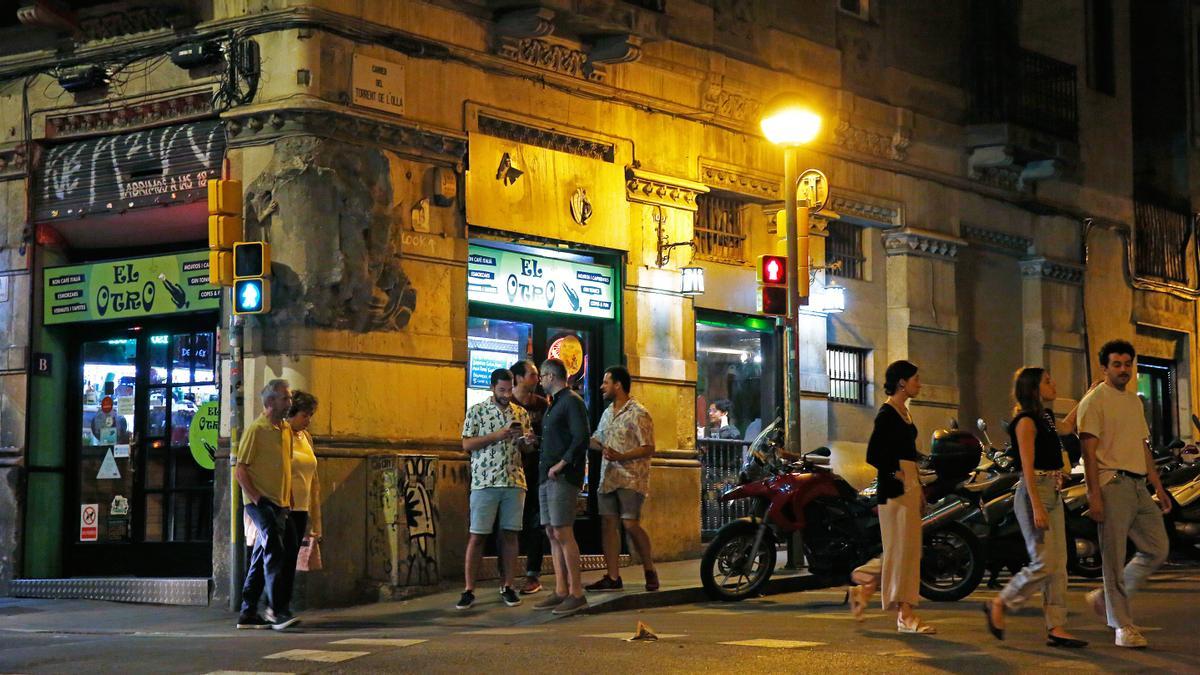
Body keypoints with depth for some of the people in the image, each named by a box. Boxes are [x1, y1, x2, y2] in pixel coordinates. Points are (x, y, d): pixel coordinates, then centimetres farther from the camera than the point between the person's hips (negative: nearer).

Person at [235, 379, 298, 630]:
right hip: (261, 502, -8)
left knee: (261, 558, 10)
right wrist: (257, 499, -16)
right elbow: (240, 471, -10)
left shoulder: (286, 430, 14)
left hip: (280, 504, 8)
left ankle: (248, 613, 16)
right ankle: (279, 612, -19)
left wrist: (289, 501, 16)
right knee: (274, 552, -16)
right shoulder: (257, 430, -9)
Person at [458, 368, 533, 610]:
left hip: (515, 481, 4)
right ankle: (469, 590, -1)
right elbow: (467, 444, -5)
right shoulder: (477, 411, 0)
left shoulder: (521, 413, 12)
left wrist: (527, 440, -6)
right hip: (485, 482, -3)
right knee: (477, 535, -4)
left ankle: (507, 587, 12)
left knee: (510, 534, 5)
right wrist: (497, 435, -15)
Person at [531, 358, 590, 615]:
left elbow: (581, 437, -18)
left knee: (563, 533, -12)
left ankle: (576, 594, -11)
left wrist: (561, 464, -18)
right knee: (553, 533, 8)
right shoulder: (554, 404, 21)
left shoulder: (572, 401, -8)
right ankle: (561, 592, 10)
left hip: (563, 477, -10)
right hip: (546, 477, 10)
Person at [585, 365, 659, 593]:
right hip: (608, 478, 8)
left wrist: (620, 456, -23)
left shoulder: (638, 414, -9)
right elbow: (597, 441, 26)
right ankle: (613, 578, 5)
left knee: (631, 524, -12)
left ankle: (650, 570, 5)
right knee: (608, 524, 3)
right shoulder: (607, 413, 17)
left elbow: (648, 448, -14)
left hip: (630, 480, -8)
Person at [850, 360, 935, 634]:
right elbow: (873, 455, -18)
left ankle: (864, 589, 22)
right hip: (894, 488, -10)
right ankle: (904, 615, -2)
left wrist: (918, 488, 20)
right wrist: (896, 474, -19)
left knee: (909, 550, 11)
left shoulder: (903, 412, 17)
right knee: (901, 550, -6)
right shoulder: (887, 414, -11)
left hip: (909, 485, 10)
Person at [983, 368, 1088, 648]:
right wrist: (1037, 508, -23)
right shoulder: (1026, 421, -11)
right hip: (1035, 492, -9)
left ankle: (1056, 628, 4)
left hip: (1053, 495, 9)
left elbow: (1065, 427, 41)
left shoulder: (1045, 417, 15)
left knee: (1058, 565, 4)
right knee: (1044, 564, -11)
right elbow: (1027, 468, -17)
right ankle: (999, 604, 6)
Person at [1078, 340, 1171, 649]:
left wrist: (1158, 486, 19)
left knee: (1157, 549, 4)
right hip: (1112, 484, -8)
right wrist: (1094, 495, -18)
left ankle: (1107, 598, 17)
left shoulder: (1134, 401, 21)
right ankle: (1123, 626, 0)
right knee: (1114, 557, -5)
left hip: (1138, 485, 8)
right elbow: (1089, 451, -11)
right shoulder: (1094, 401, -4)